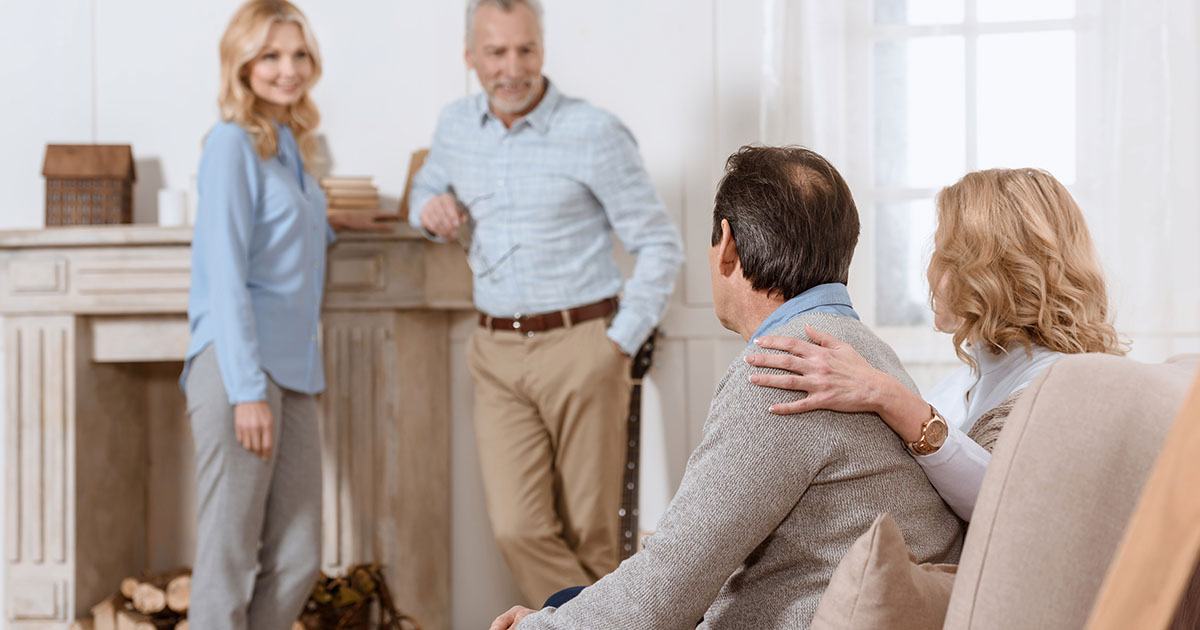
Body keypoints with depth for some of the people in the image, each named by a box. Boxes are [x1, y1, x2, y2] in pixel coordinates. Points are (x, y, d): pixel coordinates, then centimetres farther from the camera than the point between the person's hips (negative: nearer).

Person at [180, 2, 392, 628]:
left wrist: (327, 223, 31)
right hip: (237, 366, -8)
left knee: (296, 558, 8)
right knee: (227, 559, -4)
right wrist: (247, 389, -19)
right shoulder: (232, 142, -8)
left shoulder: (288, 144, 17)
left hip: (293, 371, 8)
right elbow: (225, 272, -14)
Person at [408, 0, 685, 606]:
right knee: (520, 529, -7)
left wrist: (619, 344, -8)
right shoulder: (456, 124, 6)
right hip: (497, 354, 4)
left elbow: (659, 245, -4)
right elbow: (428, 187, 27)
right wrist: (431, 209, 3)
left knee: (589, 531, 4)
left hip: (579, 348, -4)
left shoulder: (595, 133, -10)